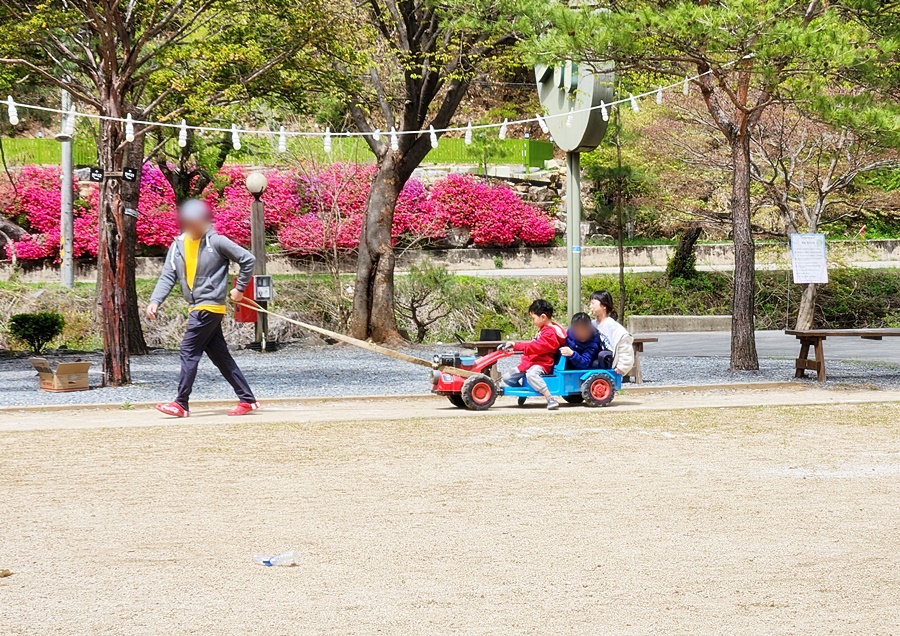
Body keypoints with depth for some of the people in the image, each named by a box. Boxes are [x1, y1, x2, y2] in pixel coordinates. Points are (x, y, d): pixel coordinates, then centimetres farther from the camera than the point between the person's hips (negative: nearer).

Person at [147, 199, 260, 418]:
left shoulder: (216, 242, -9)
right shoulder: (178, 246, 9)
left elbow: (248, 259, -5)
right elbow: (168, 276, 4)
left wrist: (240, 288, -2)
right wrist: (155, 301, -10)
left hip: (210, 307, -7)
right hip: (197, 308, 7)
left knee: (189, 352, -10)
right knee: (220, 355, 9)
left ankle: (181, 404, -7)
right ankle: (247, 399, 14)